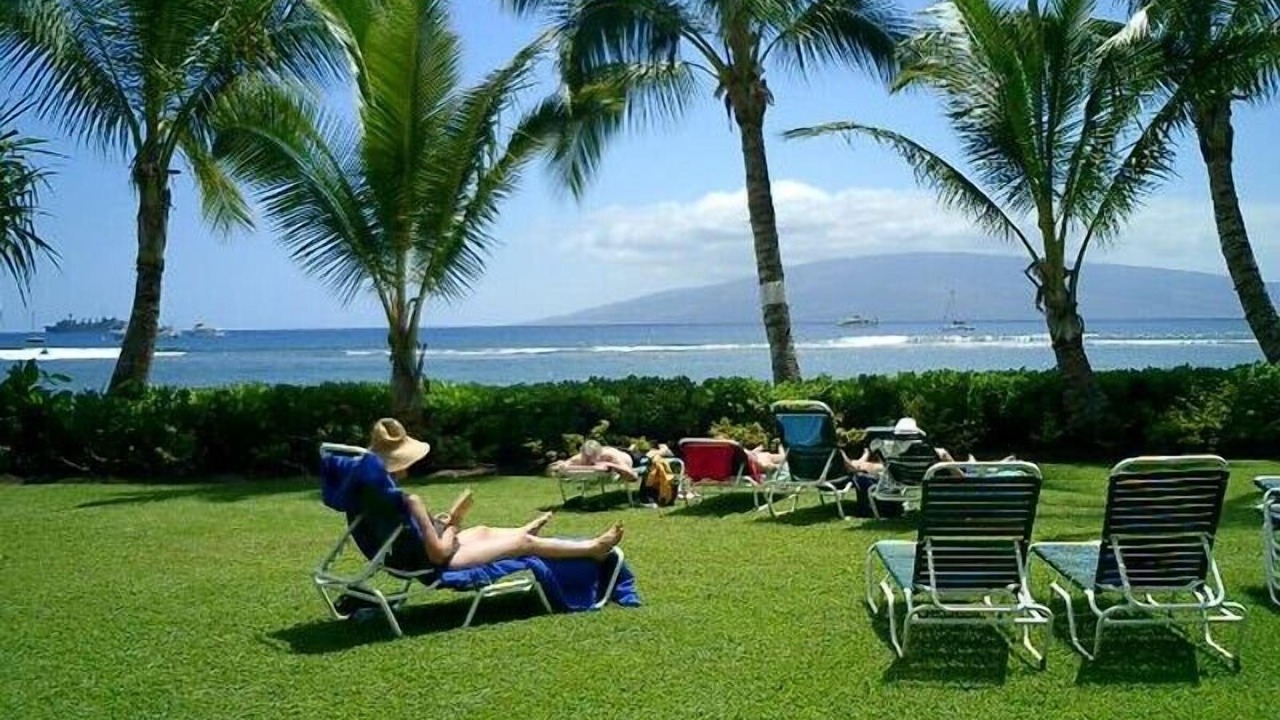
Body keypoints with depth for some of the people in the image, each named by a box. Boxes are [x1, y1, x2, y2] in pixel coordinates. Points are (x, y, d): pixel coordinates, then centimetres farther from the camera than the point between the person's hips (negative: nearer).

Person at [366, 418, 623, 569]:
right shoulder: (410, 502, -31)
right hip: (445, 561, -9)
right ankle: (593, 548, 20)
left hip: (422, 554, 9)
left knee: (482, 530, 33)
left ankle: (527, 529, 65)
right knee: (524, 542, 4)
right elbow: (439, 552, -27)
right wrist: (450, 530, -8)